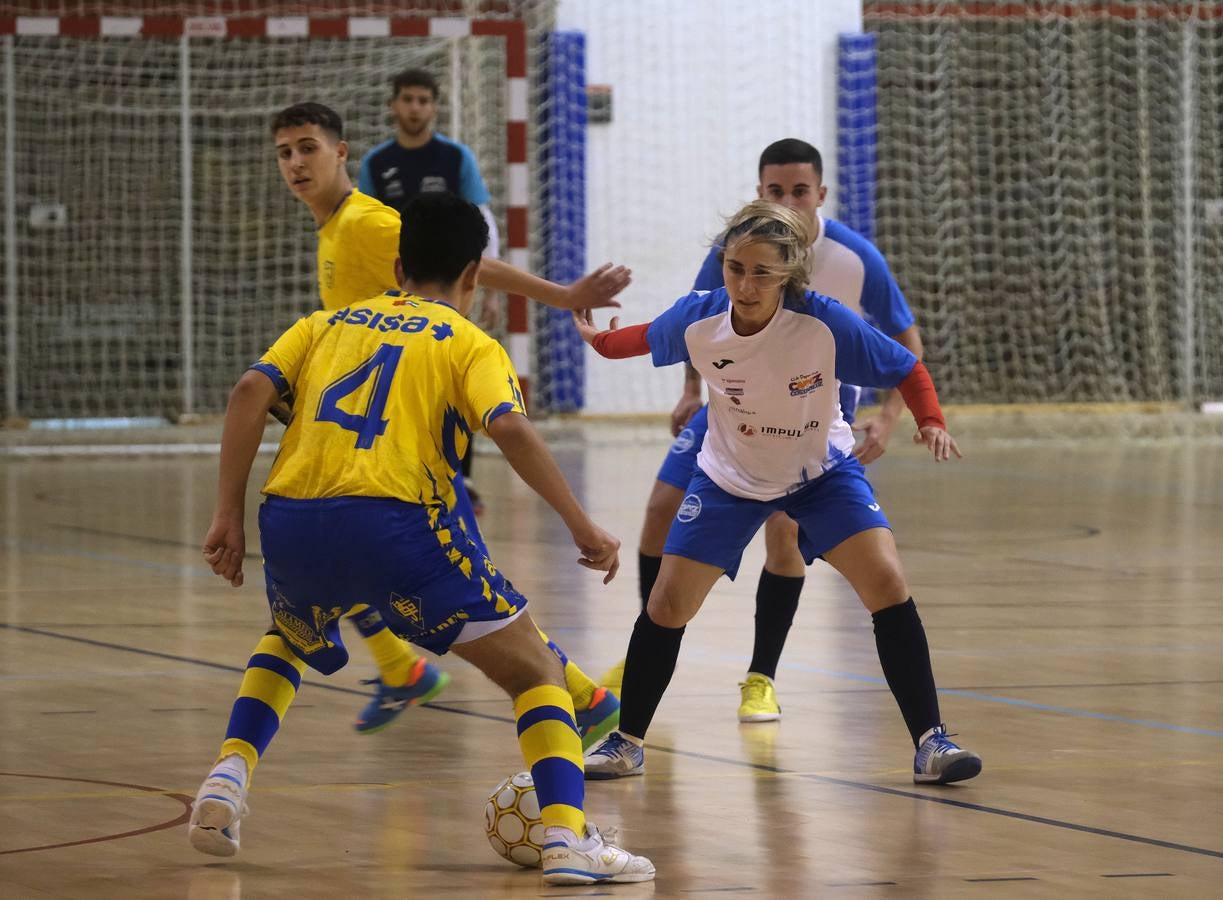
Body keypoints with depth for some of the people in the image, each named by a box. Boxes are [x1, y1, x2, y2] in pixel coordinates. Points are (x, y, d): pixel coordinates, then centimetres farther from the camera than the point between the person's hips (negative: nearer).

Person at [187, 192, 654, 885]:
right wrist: (582, 527, -4)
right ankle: (567, 837, -11)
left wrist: (230, 514, 9)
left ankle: (229, 776, 16)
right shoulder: (470, 345, 15)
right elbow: (510, 428, -6)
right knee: (536, 671, 9)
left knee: (289, 643, 38)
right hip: (394, 522, -4)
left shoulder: (327, 325, 26)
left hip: (291, 520, 4)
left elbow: (251, 391, 9)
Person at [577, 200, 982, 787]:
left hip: (821, 472, -2)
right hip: (728, 477, 2)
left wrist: (931, 423, -33)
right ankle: (626, 744, 18)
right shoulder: (697, 319, -23)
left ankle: (930, 743, -11)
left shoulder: (825, 323, -30)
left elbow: (906, 369, -18)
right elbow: (648, 339, 1)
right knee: (667, 605, -2)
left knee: (887, 584, -20)